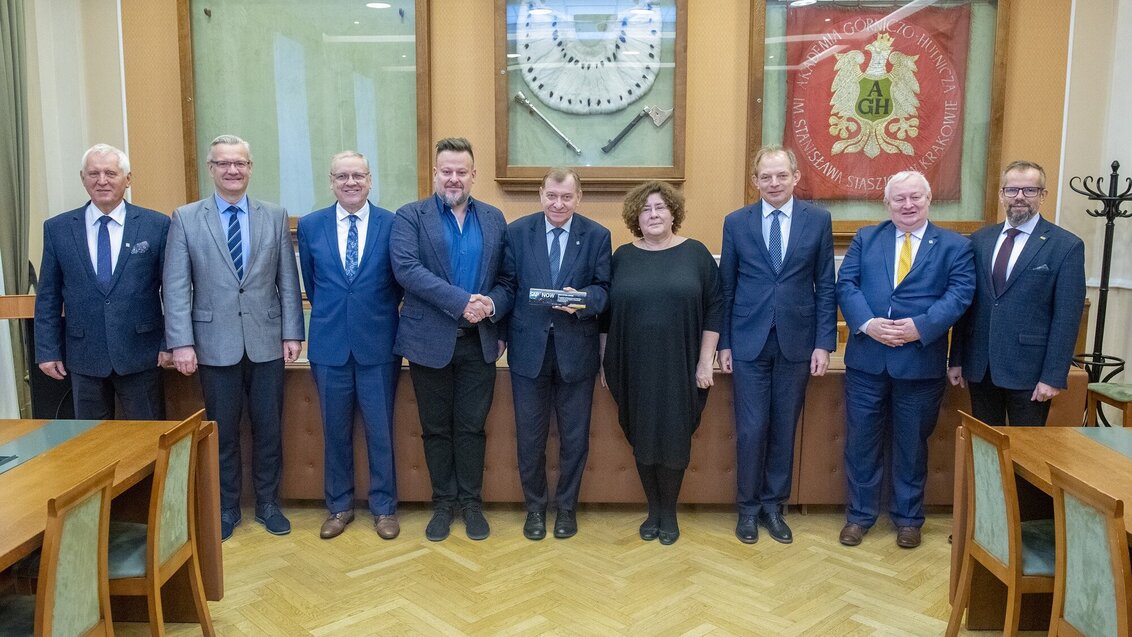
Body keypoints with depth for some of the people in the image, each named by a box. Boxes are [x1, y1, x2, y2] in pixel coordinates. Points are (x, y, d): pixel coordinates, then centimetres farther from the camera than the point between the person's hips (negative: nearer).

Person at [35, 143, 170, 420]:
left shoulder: (157, 225, -2)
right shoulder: (57, 228, 5)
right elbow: (48, 296, 8)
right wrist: (47, 350, 3)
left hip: (140, 354, -2)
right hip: (83, 356, 2)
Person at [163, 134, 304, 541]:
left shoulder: (275, 216, 5)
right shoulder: (185, 218, 1)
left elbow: (288, 281, 4)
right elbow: (176, 287, -3)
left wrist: (292, 332, -2)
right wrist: (181, 342, -10)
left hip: (266, 341, 1)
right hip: (216, 343, -1)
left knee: (269, 428, 10)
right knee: (222, 431, 10)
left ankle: (267, 503, 27)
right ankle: (226, 508, 26)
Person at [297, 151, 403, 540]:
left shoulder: (392, 224, -3)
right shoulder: (310, 226, 3)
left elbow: (399, 282, 5)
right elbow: (311, 285, 12)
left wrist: (379, 315, 8)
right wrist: (329, 315, 14)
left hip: (378, 343, -1)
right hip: (330, 344, 2)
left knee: (380, 430, 7)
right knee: (335, 431, 12)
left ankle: (384, 507, 23)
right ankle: (339, 507, 28)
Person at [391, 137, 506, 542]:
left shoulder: (493, 218, 8)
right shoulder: (410, 216, -2)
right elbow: (406, 268, -17)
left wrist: (500, 329, 0)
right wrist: (461, 301, -23)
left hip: (479, 342, 2)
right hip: (431, 341, -1)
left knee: (471, 428, 9)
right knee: (436, 429, 10)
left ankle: (471, 502, 24)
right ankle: (443, 503, 26)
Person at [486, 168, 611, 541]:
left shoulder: (597, 236, 1)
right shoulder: (517, 232, 2)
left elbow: (603, 288, -1)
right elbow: (507, 285, 1)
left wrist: (583, 300, -22)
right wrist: (491, 304, -20)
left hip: (576, 349, 0)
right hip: (529, 347, 0)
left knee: (574, 436, 10)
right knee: (529, 435, 9)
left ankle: (566, 507, 30)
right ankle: (535, 507, 29)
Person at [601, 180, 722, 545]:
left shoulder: (695, 253, 0)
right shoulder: (623, 257, 5)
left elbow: (714, 308, 0)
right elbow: (607, 312, 8)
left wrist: (705, 362, -5)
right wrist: (606, 362, 5)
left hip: (680, 367, -1)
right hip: (635, 368, 2)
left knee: (675, 438, 5)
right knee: (642, 439, 8)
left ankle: (669, 513, 23)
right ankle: (653, 510, 25)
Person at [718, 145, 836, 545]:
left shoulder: (818, 220, 2)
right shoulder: (736, 223, 2)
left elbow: (825, 286, 2)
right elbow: (726, 287, 4)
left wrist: (824, 343, -3)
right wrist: (723, 343, 1)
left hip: (797, 342, 1)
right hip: (749, 343, -1)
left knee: (784, 429, 9)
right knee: (751, 430, 2)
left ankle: (773, 505, 26)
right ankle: (748, 508, 20)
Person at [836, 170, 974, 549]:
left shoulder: (955, 245, 4)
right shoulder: (865, 238, 8)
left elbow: (959, 293, -7)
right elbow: (846, 284, -1)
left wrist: (920, 327, -21)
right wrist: (867, 323, -17)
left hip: (921, 361, -1)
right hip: (866, 359, 1)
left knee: (911, 444, 11)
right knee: (861, 440, 9)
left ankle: (908, 518, 28)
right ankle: (860, 514, 24)